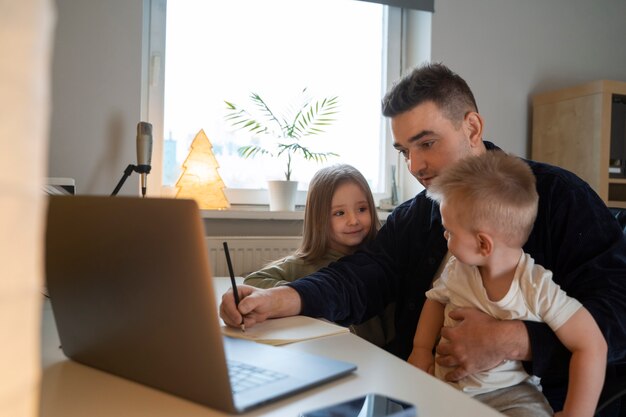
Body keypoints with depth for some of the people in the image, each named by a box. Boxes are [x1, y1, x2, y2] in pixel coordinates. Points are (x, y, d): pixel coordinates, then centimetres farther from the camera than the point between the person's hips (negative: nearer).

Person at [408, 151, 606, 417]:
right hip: (446, 383, 4)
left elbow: (591, 347, -18)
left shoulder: (538, 288, -20)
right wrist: (421, 349, 3)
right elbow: (436, 300, 15)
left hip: (509, 392, -3)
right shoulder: (456, 269, -6)